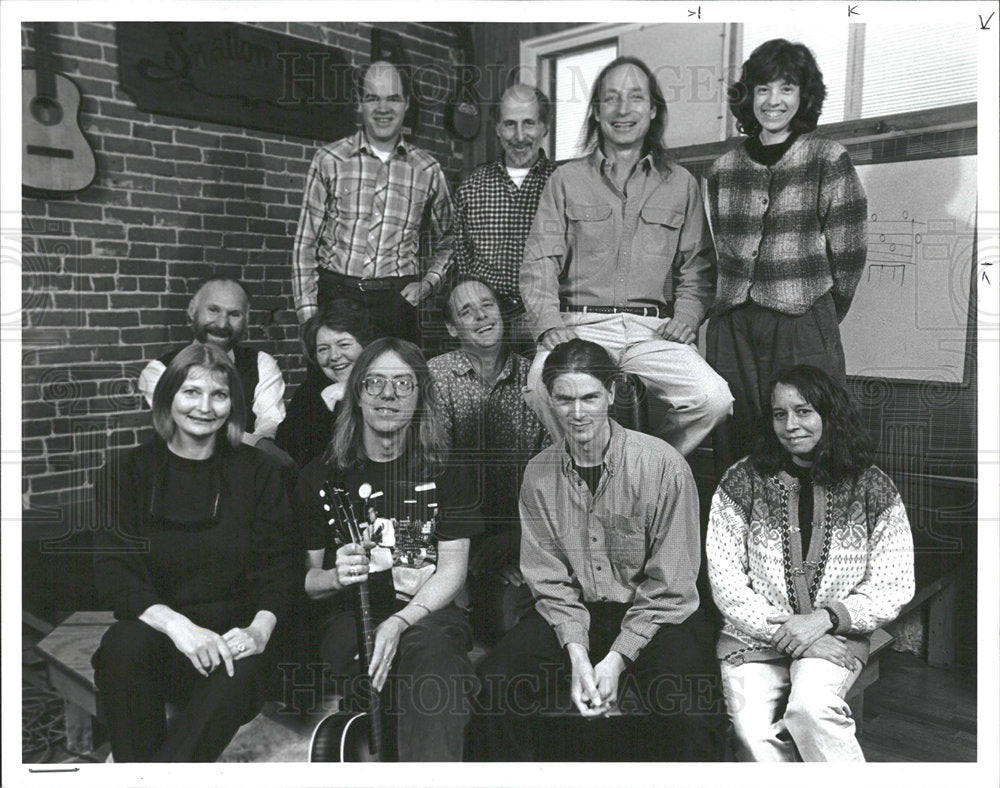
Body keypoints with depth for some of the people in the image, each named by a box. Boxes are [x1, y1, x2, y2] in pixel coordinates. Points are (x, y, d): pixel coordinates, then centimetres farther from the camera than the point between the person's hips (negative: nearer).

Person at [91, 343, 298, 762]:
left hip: (232, 636, 0)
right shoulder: (128, 470, 4)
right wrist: (177, 625, -24)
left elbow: (278, 563, 0)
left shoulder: (257, 472, 6)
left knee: (242, 672, -32)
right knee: (124, 643, -32)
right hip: (154, 628, 1)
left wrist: (259, 629, -20)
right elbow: (114, 571, -6)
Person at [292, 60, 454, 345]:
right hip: (335, 297, 0)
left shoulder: (428, 170, 10)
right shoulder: (329, 160, 7)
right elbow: (305, 243, 6)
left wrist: (428, 282, 3)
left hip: (398, 303, 1)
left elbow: (446, 244, 21)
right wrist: (308, 314, -2)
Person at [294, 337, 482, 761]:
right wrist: (337, 576, -13)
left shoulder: (446, 476, 8)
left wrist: (400, 622, -16)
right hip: (350, 614, 1)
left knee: (433, 646, -35)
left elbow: (452, 570, 1)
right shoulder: (320, 477, 10)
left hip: (430, 614, 0)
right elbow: (306, 578, 12)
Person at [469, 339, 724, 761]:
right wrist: (576, 652, -14)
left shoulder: (664, 465, -12)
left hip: (653, 618, -2)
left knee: (689, 710, -28)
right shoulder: (538, 474, 0)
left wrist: (616, 659, -16)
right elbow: (549, 580, 2)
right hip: (571, 615, 3)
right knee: (493, 685, -18)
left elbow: (670, 588, -10)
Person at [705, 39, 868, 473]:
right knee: (735, 450, 5)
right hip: (732, 327, 4)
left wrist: (821, 317, 7)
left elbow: (848, 253, 3)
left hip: (804, 326, -3)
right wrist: (737, 309, 12)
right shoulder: (724, 168, 13)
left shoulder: (829, 159, 2)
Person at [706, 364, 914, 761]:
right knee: (755, 735, -24)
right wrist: (779, 628, -12)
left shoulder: (872, 488, 3)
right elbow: (724, 580, -1)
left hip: (835, 637, 0)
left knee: (809, 707, -29)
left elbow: (893, 587, 3)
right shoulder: (741, 483, 1)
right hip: (753, 635, 0)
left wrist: (825, 618, -10)